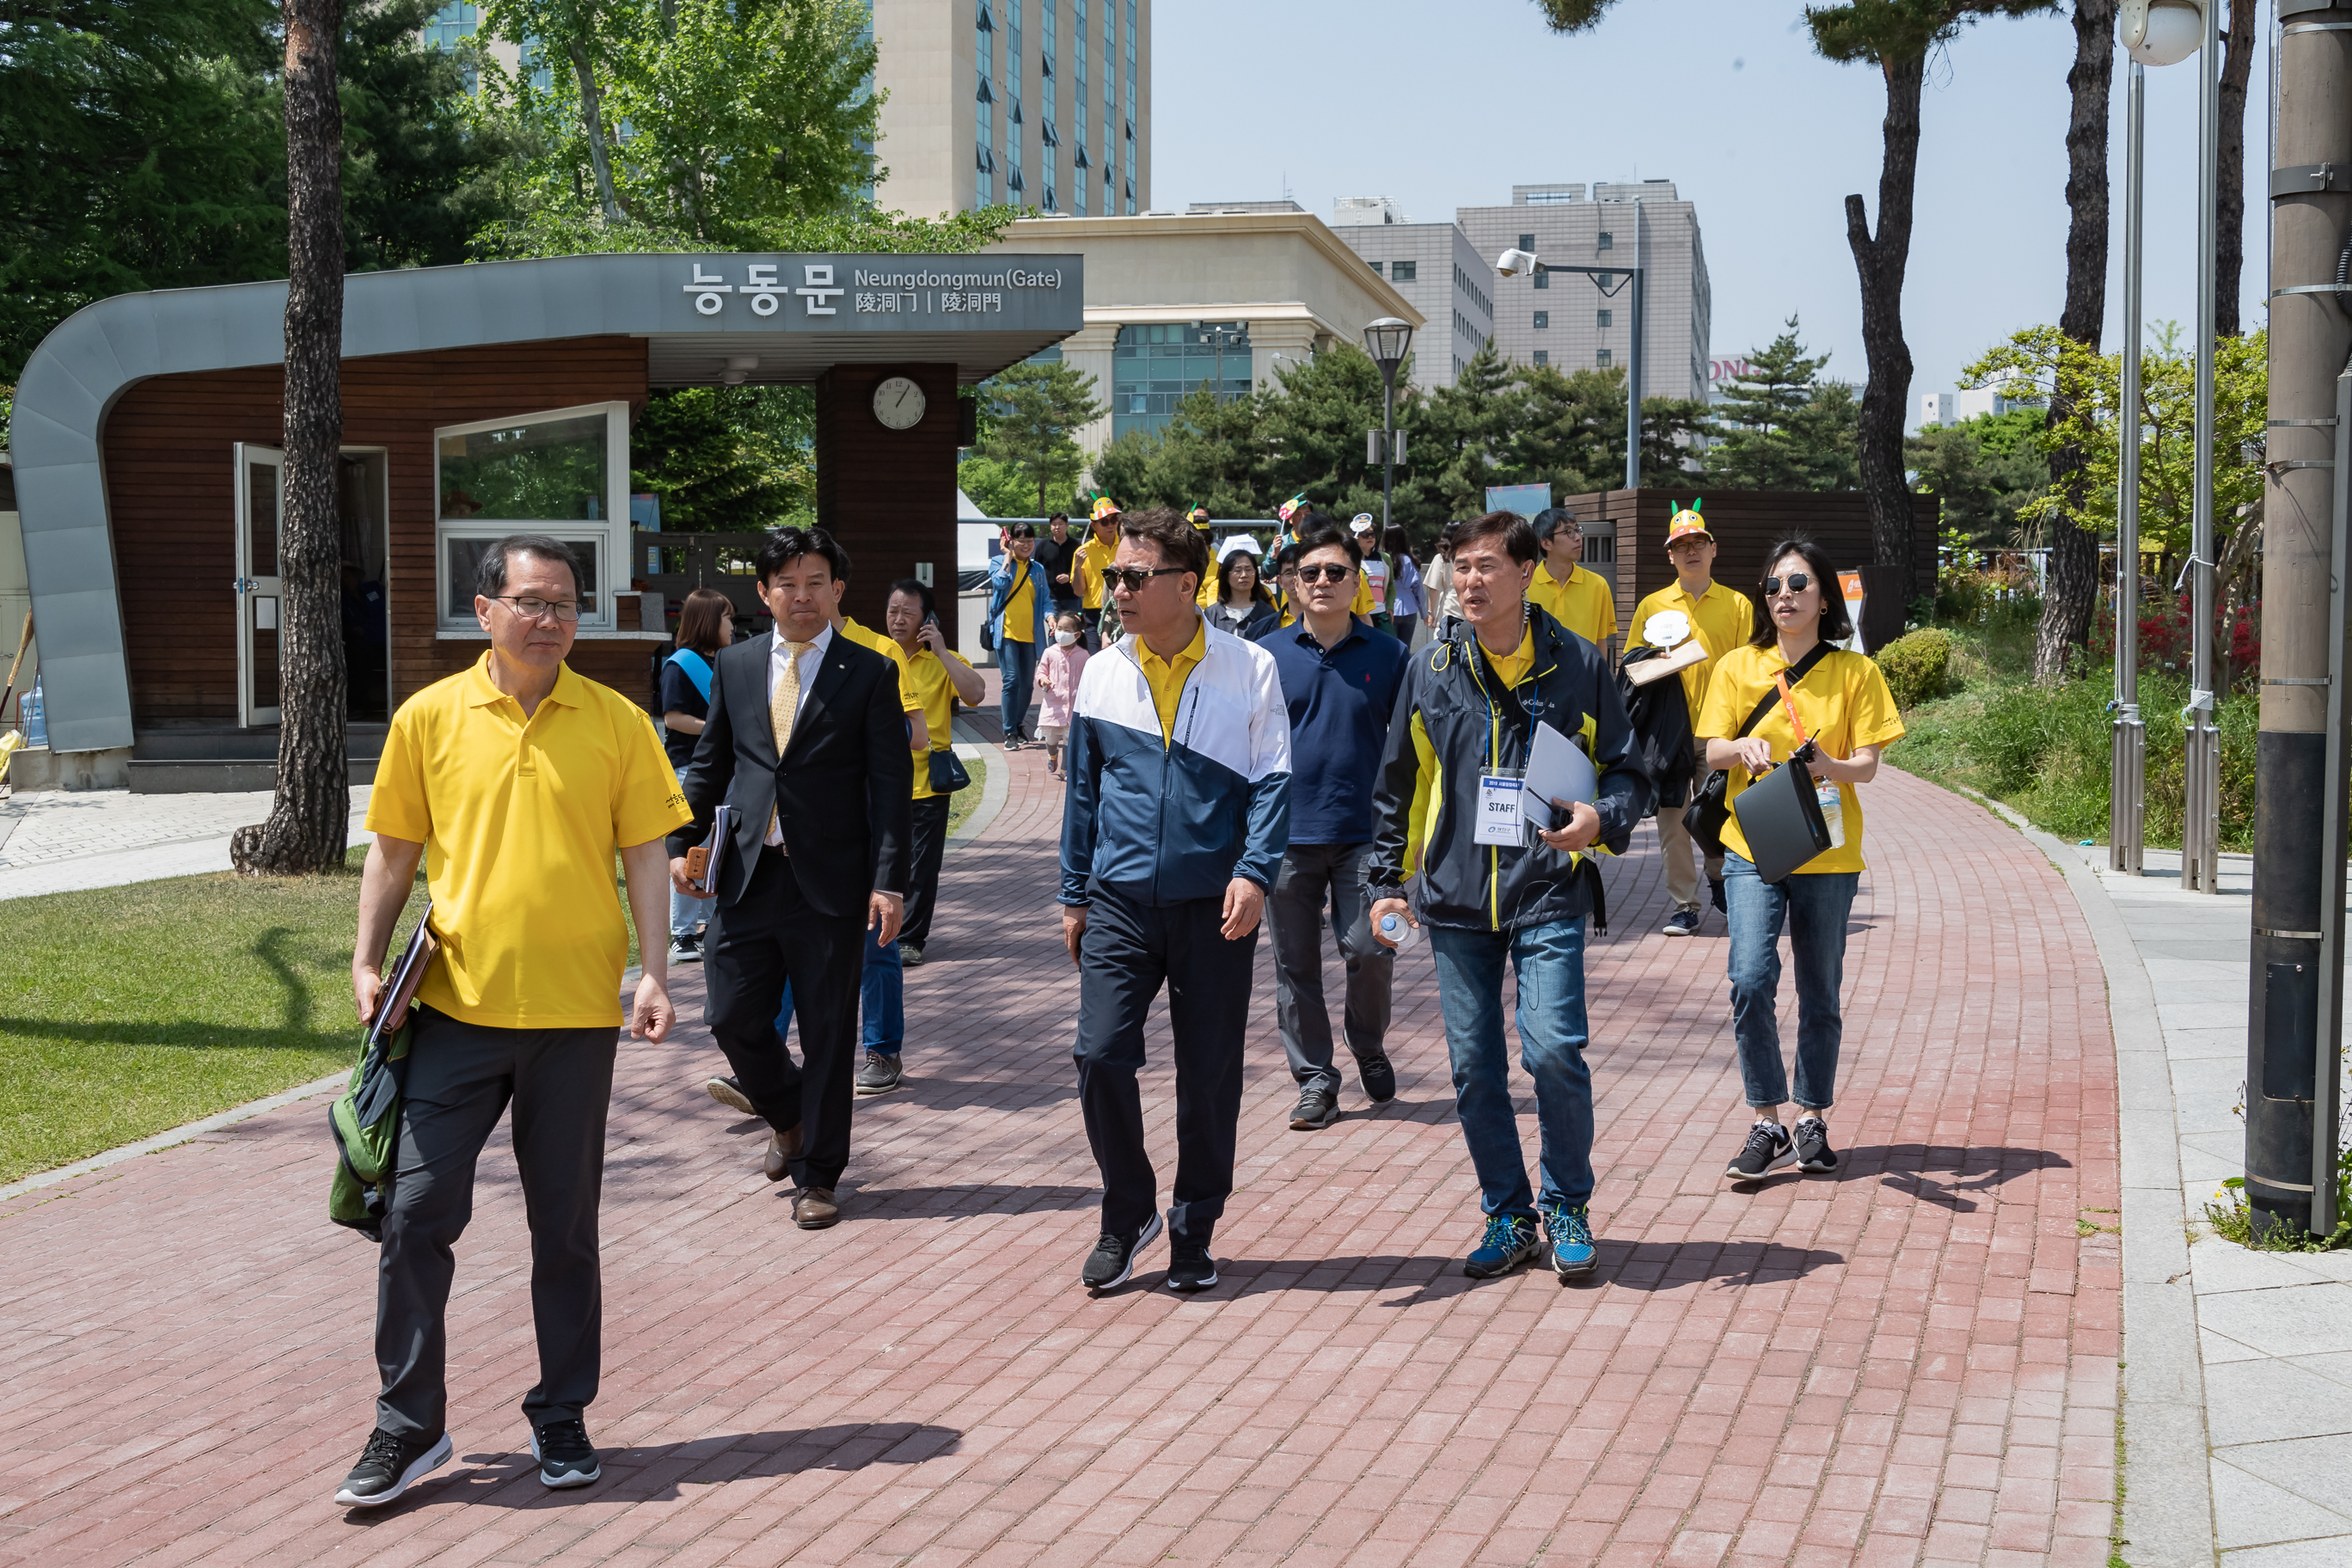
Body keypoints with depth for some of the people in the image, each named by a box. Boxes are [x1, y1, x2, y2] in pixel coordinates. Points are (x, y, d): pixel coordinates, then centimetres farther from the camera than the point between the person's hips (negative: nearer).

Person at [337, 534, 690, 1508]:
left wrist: (654, 973, -5)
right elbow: (393, 851, 7)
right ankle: (409, 1422, 13)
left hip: (575, 1012, 0)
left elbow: (643, 854, 3)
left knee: (566, 1228, 9)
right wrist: (369, 961, -3)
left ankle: (561, 1417, 24)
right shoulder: (429, 717, 2)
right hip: (457, 1007, 0)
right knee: (416, 1213, -2)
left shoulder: (616, 723, 2)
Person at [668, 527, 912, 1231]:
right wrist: (682, 842, 6)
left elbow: (891, 785, -4)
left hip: (831, 882, -3)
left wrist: (888, 881, -11)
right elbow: (709, 763, 16)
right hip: (747, 875, 3)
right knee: (733, 1019, 5)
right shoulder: (735, 666, 8)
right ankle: (787, 1115, 34)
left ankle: (818, 1175, 17)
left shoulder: (870, 674, -2)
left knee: (827, 1035, 4)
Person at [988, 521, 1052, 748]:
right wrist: (1008, 556, -5)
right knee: (1012, 680, -14)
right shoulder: (999, 562, 5)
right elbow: (1000, 582, -15)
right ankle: (1010, 733, -12)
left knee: (1027, 683, 6)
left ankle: (1020, 726, 26)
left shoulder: (1037, 569, 16)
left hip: (1030, 634, 4)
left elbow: (1045, 600, 14)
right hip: (1006, 631, -4)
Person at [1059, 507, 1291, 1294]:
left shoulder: (1249, 669, -2)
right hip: (1121, 902, 2)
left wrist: (1255, 872, -17)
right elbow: (1083, 789, 13)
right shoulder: (1101, 674, 6)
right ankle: (1128, 1215, 13)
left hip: (1214, 904, -2)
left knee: (1209, 1077, 4)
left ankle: (1193, 1235, 20)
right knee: (1101, 1055, -9)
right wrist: (1074, 895, 13)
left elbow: (1272, 782, -3)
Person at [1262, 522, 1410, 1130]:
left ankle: (1370, 1049, 22)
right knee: (1295, 964, 5)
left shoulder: (1387, 656, 3)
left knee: (1370, 951, -6)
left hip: (1365, 833, -1)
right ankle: (1315, 1079, 17)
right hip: (1287, 835, 1)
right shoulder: (1267, 656, 3)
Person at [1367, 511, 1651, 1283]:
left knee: (1553, 1051, -13)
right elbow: (1398, 787, 15)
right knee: (1474, 1069, 5)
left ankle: (1567, 1206, 9)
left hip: (1548, 898, -3)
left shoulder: (1577, 666, 1)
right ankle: (1509, 1216, 21)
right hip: (1456, 900, 3)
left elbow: (1628, 773, 7)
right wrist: (1388, 881, 10)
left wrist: (1601, 820, -14)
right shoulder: (1431, 671, 7)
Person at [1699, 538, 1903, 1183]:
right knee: (1751, 979, -15)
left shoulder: (1855, 672, 2)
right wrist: (1742, 748, -22)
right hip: (1753, 846, 0)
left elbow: (1867, 764, -3)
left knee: (1821, 994, 7)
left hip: (1827, 851, 0)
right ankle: (1766, 1124, -6)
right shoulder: (1739, 666, 4)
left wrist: (1829, 767, -25)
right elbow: (1711, 752, 1)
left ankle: (1813, 1120, 22)